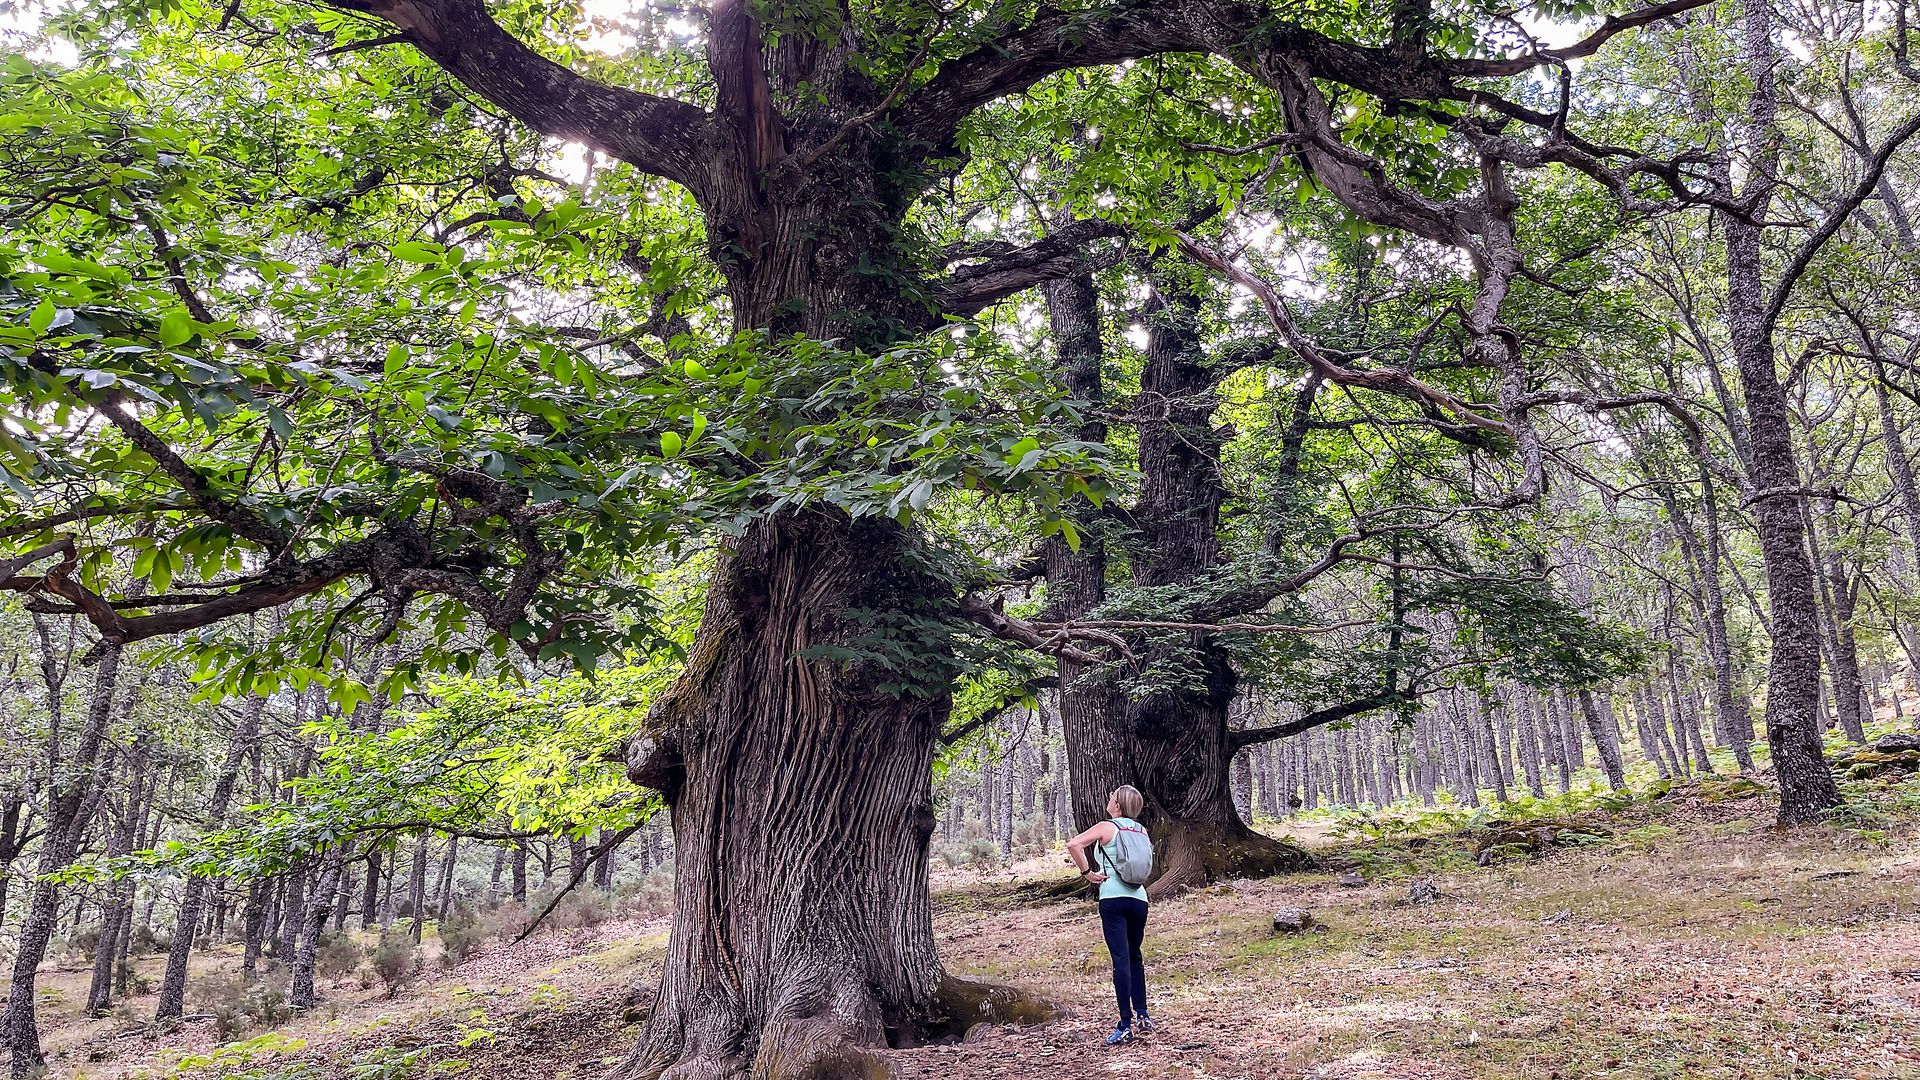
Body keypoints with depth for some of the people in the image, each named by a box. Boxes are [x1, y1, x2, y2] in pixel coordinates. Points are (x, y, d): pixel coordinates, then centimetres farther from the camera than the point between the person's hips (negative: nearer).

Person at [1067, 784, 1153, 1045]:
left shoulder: (1107, 827, -3)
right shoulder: (1142, 830, 12)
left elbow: (1073, 845, -14)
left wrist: (1087, 872, -5)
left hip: (1113, 897, -5)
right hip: (1139, 898, 5)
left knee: (1121, 960, -6)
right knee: (1134, 958, 20)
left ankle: (1126, 1025, -8)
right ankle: (1142, 1017, 21)